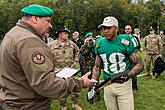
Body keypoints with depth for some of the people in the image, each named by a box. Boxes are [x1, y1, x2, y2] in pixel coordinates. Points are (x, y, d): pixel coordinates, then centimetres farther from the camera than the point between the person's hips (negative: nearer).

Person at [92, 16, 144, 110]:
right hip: (107, 85, 4)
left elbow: (140, 65, -10)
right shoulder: (100, 43, 2)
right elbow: (97, 66, 11)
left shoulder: (126, 41, -12)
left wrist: (126, 76, -25)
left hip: (124, 85, -4)